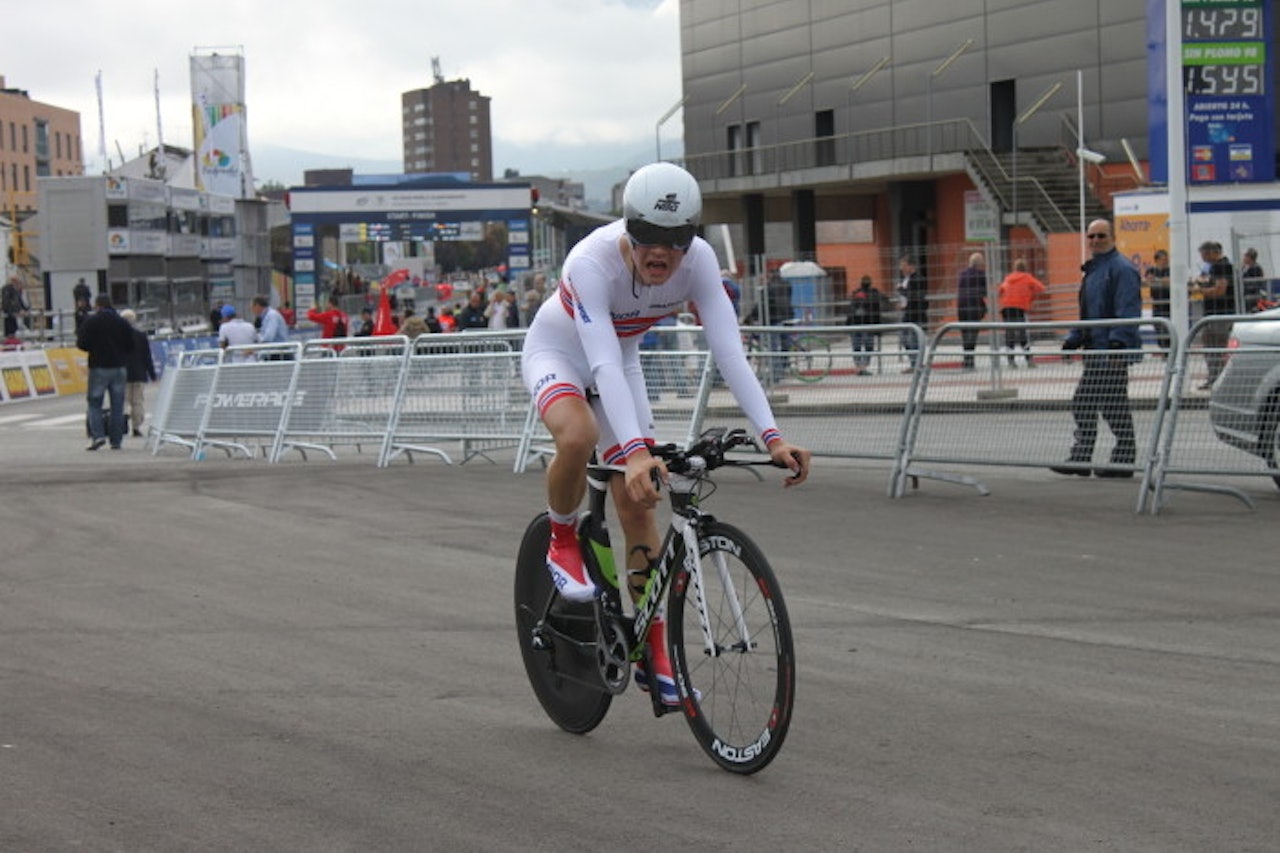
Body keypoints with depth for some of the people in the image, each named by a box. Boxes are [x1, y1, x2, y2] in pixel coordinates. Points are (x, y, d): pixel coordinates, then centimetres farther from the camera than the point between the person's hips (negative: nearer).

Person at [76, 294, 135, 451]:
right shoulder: (122, 322, 4)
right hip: (119, 367, 3)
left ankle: (97, 435, -14)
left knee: (94, 403, 3)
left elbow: (82, 344, -8)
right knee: (117, 405, 6)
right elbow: (131, 346, 6)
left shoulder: (91, 321, -6)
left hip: (99, 367, -3)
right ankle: (116, 440, 5)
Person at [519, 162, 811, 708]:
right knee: (578, 436, -37)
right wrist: (635, 451, -58)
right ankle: (562, 544, -6)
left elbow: (729, 351, -32)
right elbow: (602, 364, -46)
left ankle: (654, 656, 8)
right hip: (557, 354, -4)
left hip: (621, 360, 4)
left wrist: (772, 436, -43)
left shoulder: (698, 260, -26)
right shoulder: (591, 262, -38)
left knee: (638, 501, -2)